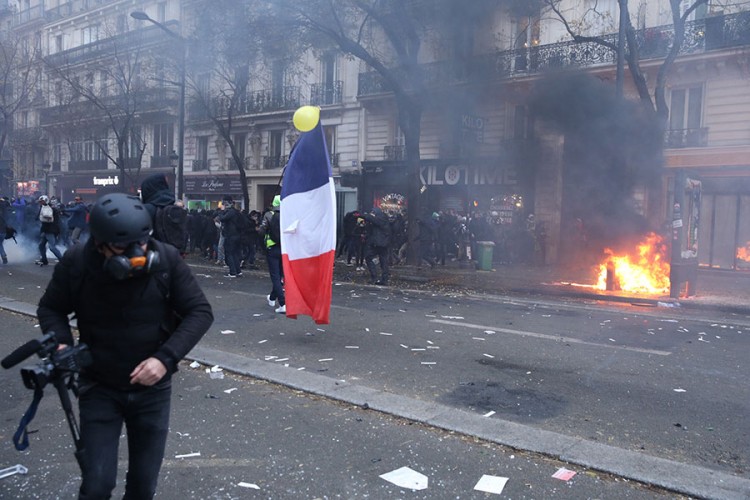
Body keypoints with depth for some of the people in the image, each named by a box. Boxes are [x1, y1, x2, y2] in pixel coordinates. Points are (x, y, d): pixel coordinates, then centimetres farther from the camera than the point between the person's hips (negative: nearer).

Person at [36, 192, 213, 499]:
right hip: (99, 388, 0)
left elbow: (200, 311, -11)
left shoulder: (167, 260, -17)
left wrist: (166, 358, -23)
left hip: (152, 387, 1)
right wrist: (61, 343, -18)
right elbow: (51, 308, 3)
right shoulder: (76, 263, -15)